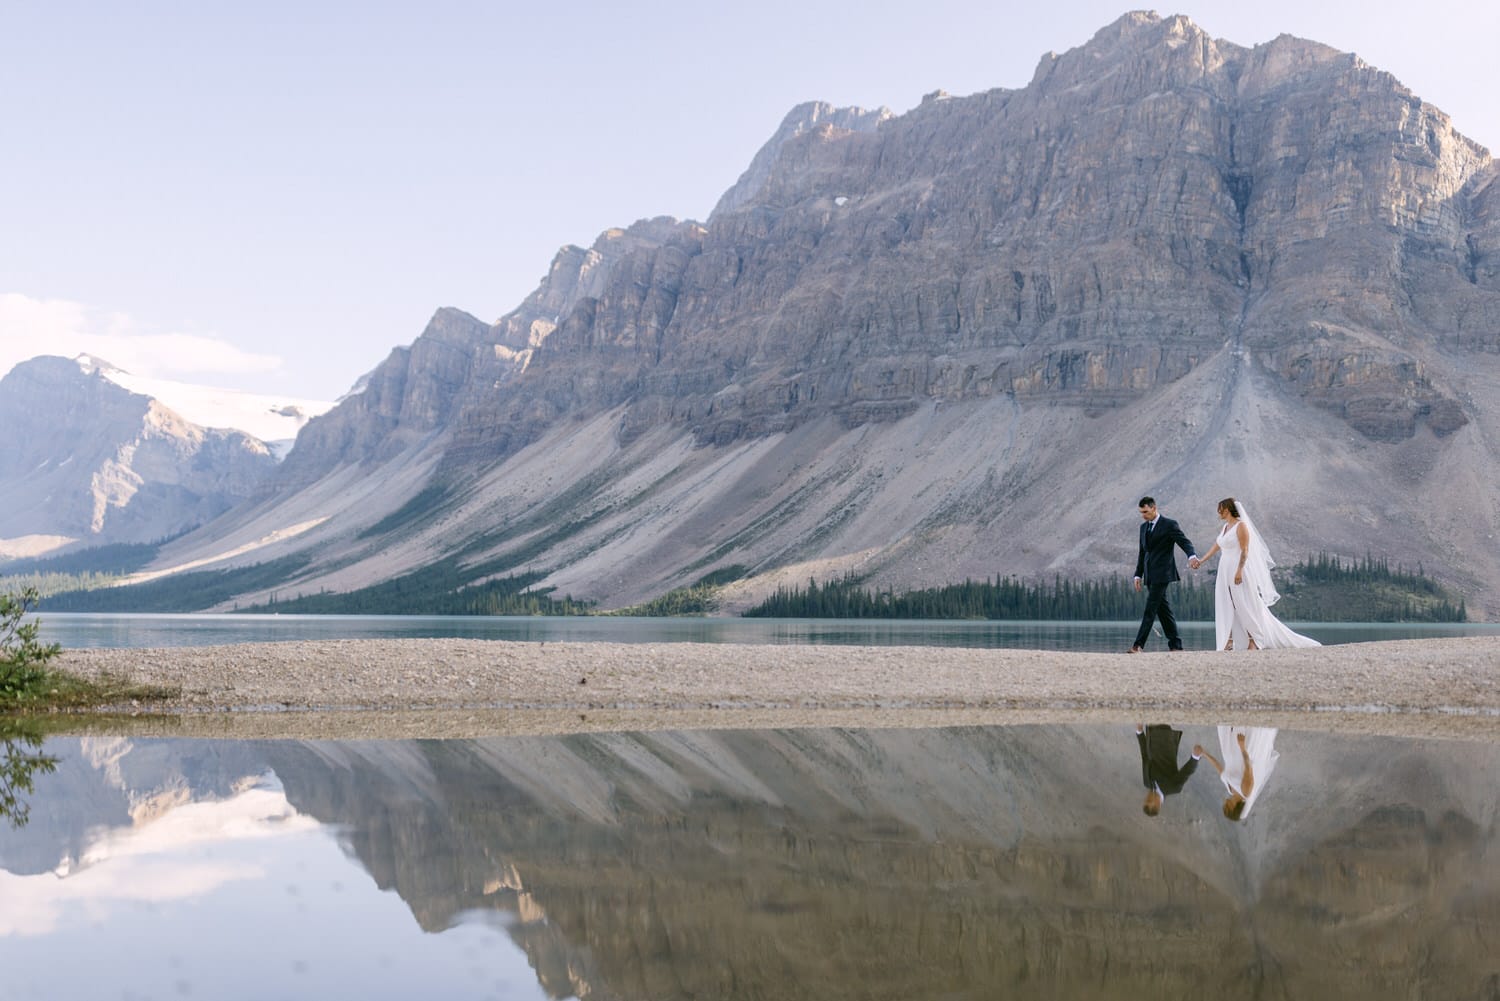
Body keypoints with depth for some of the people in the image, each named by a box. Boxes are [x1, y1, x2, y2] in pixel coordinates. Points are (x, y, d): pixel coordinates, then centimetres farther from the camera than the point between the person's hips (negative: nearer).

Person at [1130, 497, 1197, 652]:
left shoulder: (1169, 524, -6)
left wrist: (1192, 556, -34)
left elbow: (1185, 542, -13)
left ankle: (1138, 645, -16)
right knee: (1163, 609, 8)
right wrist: (1138, 575, 15)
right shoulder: (1144, 527, 16)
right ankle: (1175, 644, 12)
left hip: (1162, 573, -7)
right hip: (1150, 574, 7)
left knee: (1150, 609, -12)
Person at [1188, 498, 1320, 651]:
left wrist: (1239, 571, -23)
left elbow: (1245, 550, -15)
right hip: (1225, 572, 8)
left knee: (1246, 607, -4)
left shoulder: (1240, 526, -10)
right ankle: (1229, 642, 4)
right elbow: (1216, 547, 25)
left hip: (1239, 571, -8)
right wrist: (1201, 561, 29)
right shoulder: (1223, 528, 13)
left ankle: (1254, 642, 2)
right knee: (1226, 608, 3)